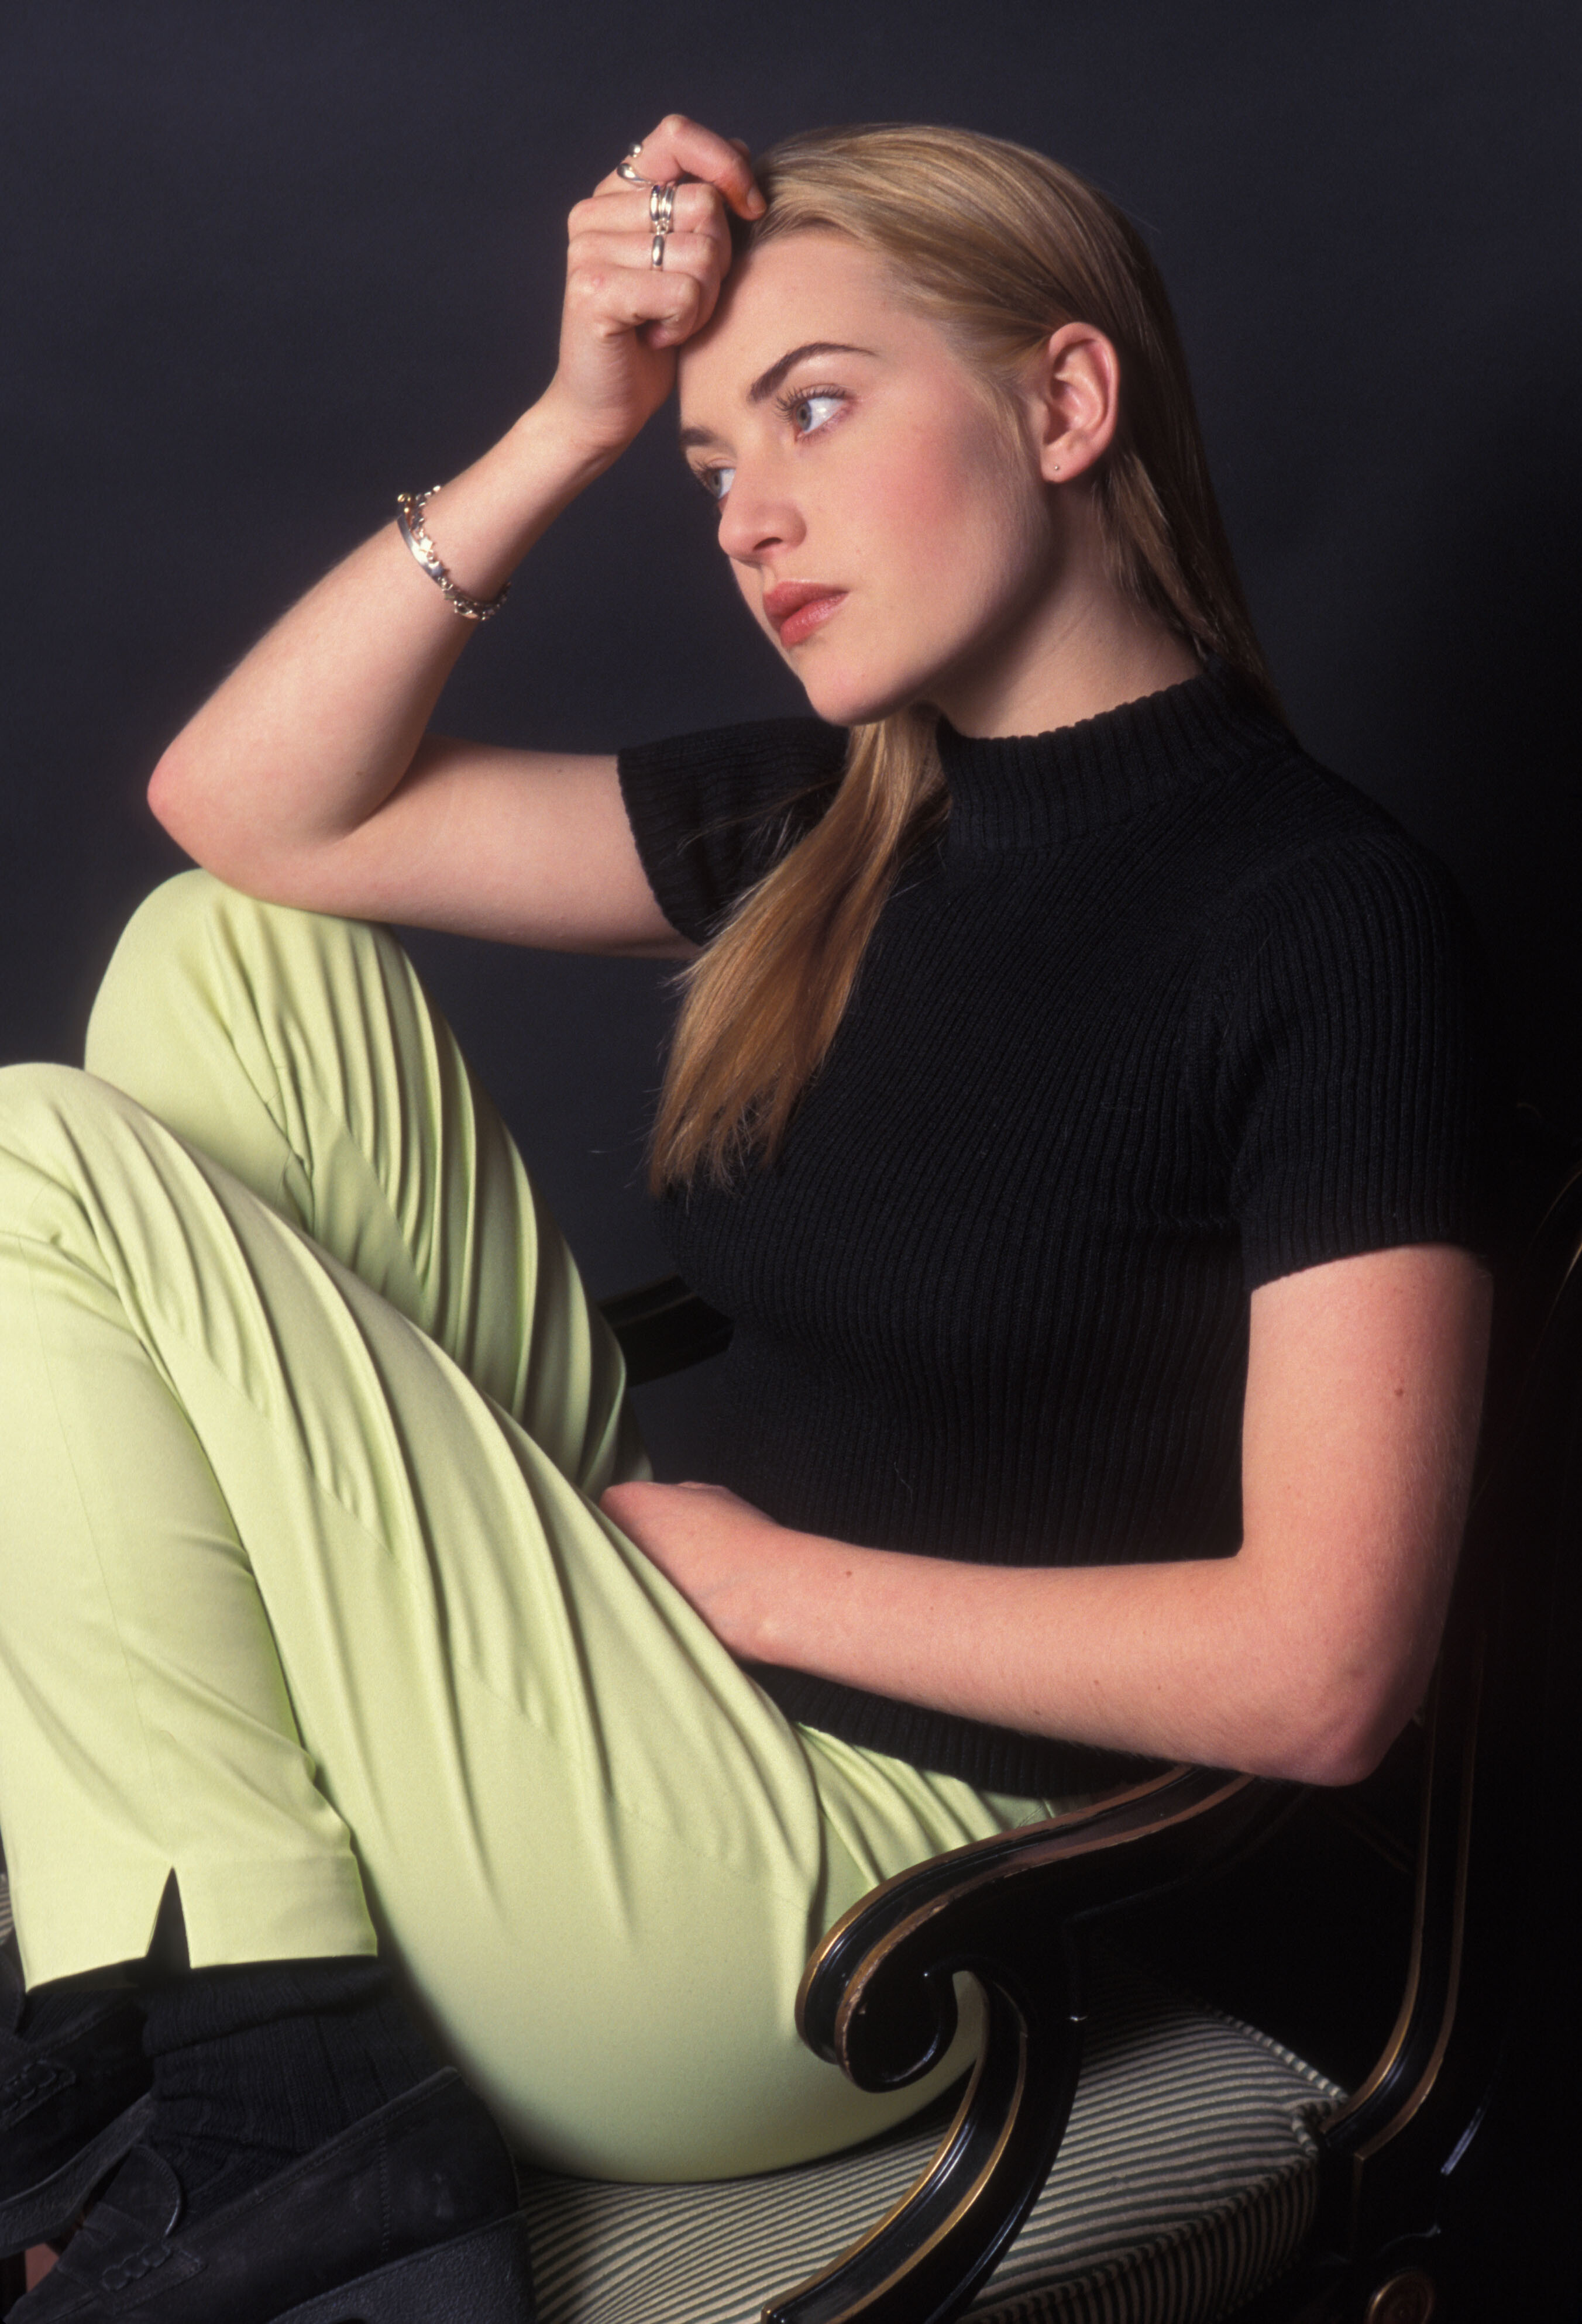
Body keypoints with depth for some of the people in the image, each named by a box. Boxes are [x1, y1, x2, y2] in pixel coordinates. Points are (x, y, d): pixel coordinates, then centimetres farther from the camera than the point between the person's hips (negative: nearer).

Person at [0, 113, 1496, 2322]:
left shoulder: (1333, 917, -14)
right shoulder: (833, 821, 8)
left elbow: (1323, 1668, -20)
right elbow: (249, 803, 8)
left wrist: (762, 1571, -12)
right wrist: (574, 426, -1)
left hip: (862, 1910, -8)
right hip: (678, 1657, 8)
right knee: (224, 956, 2)